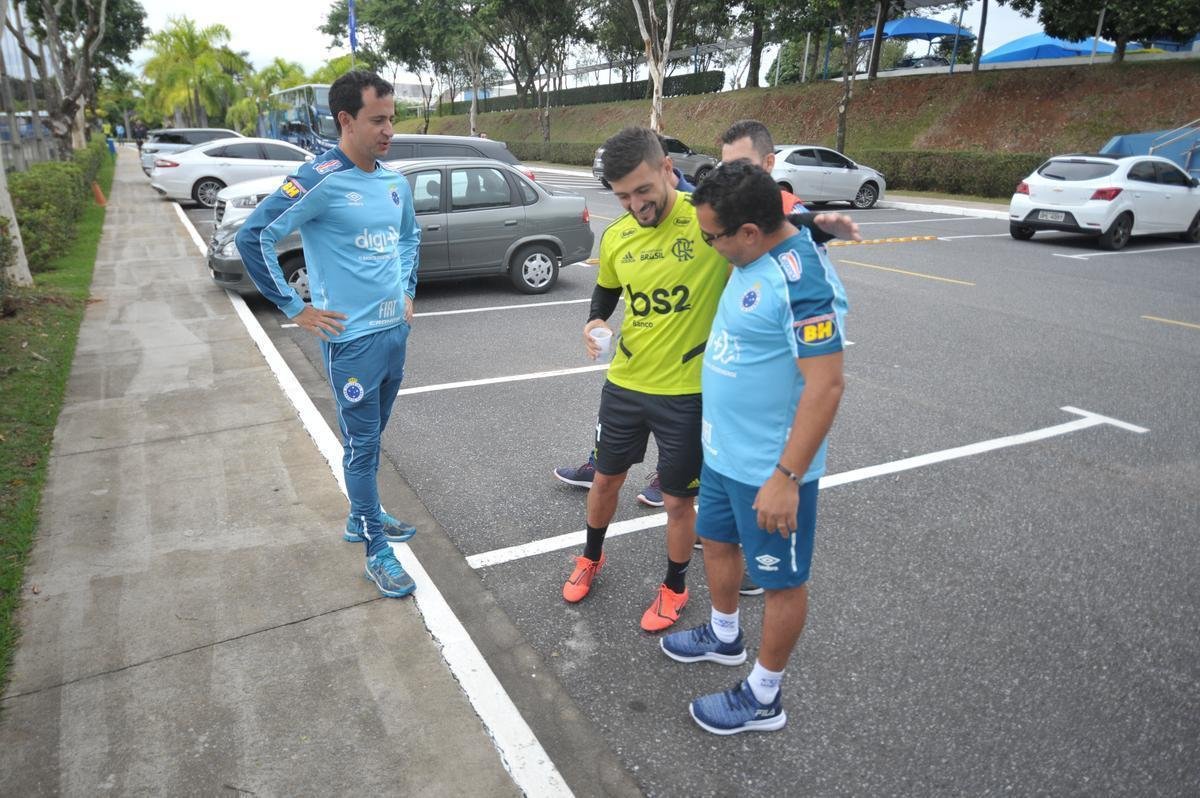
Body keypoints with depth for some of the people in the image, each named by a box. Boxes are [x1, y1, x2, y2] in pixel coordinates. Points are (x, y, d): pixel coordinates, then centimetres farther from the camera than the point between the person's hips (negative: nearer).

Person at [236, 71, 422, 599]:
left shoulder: (395, 182, 7)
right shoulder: (320, 180, -15)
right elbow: (252, 237, -16)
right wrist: (295, 309, -14)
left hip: (396, 331, 7)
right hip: (352, 339, -7)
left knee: (372, 437, 20)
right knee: (362, 446, 3)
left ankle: (363, 517, 39)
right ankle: (377, 552, 16)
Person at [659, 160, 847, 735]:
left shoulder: (800, 278, -28)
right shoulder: (754, 256, 1)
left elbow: (825, 385, -29)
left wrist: (787, 478, -27)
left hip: (770, 468, -10)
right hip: (724, 449, 10)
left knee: (781, 578, 10)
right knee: (717, 540, 26)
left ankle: (764, 697, 30)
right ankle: (724, 636, 52)